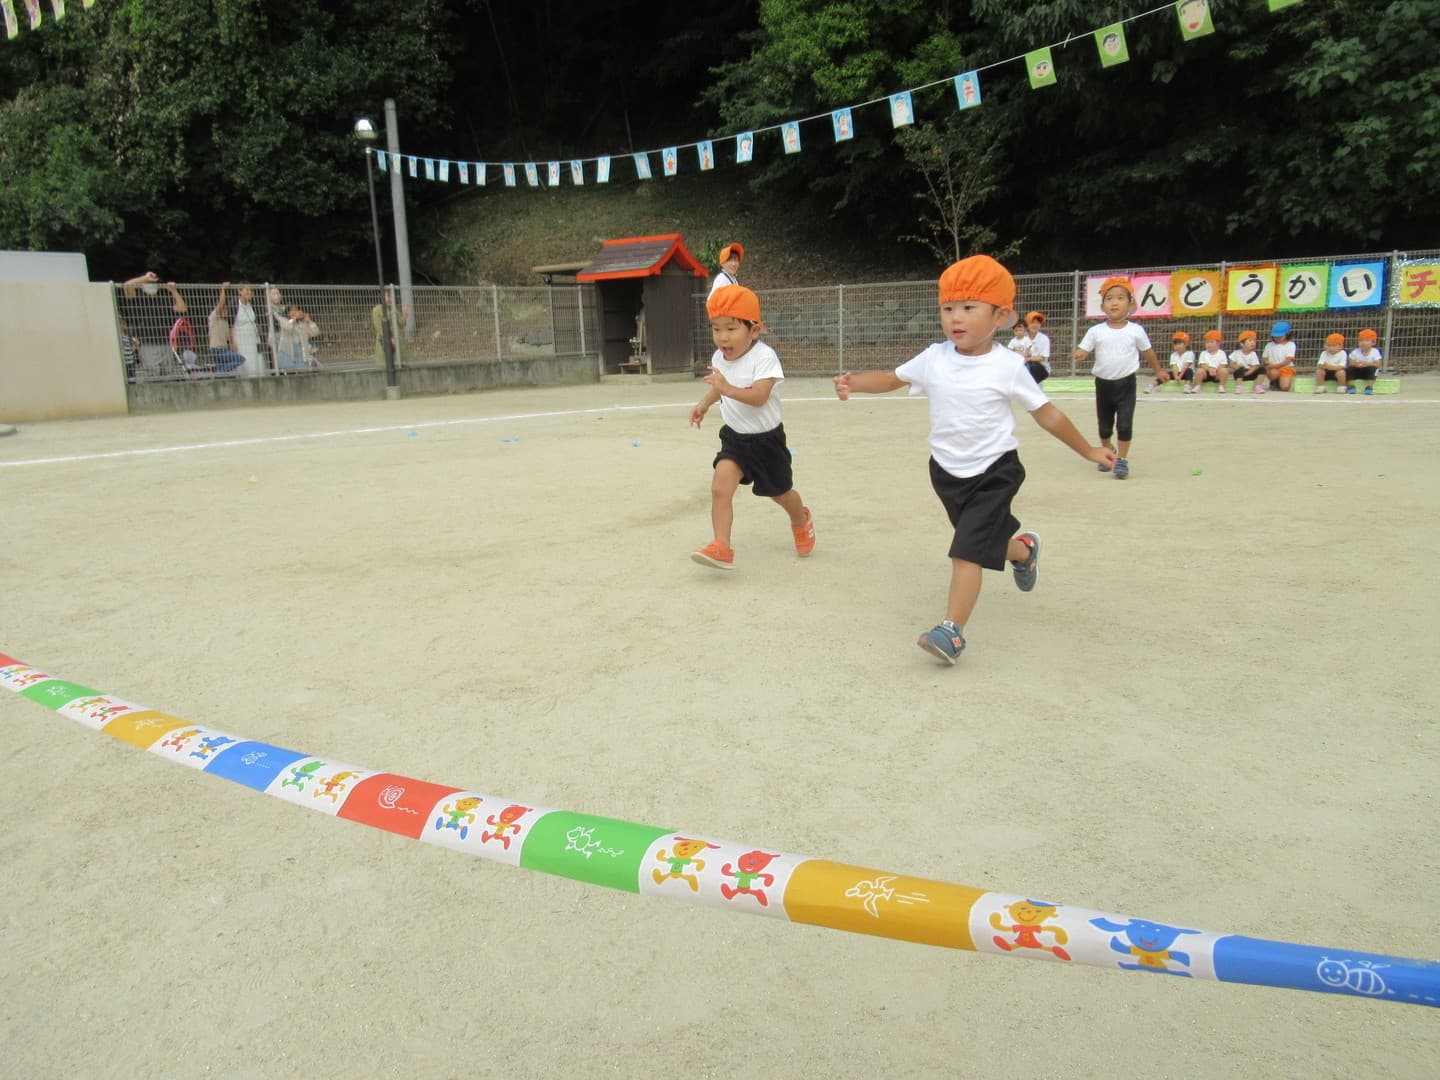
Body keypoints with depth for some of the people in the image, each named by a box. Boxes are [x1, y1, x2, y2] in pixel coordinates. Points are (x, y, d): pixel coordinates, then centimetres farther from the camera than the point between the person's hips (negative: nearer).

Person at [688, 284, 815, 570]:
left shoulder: (764, 357, -23)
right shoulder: (719, 358, -3)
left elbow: (759, 397, -36)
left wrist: (728, 389, -46)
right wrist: (704, 404, 11)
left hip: (766, 439, -4)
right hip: (734, 438, 4)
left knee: (781, 493, 16)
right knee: (720, 487, -20)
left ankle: (801, 520, 49)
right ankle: (721, 547, -20)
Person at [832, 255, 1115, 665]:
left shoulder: (1008, 367, -14)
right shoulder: (933, 358, -5)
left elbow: (1046, 414, -4)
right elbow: (892, 378, 7)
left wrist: (1088, 451, 4)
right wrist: (852, 382, -13)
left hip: (994, 471, -5)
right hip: (947, 470, 5)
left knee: (968, 550, -16)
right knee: (985, 539, 23)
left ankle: (952, 631, -14)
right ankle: (1022, 550, 56)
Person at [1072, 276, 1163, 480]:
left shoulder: (1136, 330, -4)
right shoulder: (1095, 331, -4)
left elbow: (1148, 353, 9)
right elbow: (1081, 351, -7)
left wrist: (1158, 372, 19)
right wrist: (1079, 356, -31)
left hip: (1126, 383, -1)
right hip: (1103, 384, 2)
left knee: (1124, 424, -8)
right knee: (1104, 425, 14)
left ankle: (1122, 458, 7)